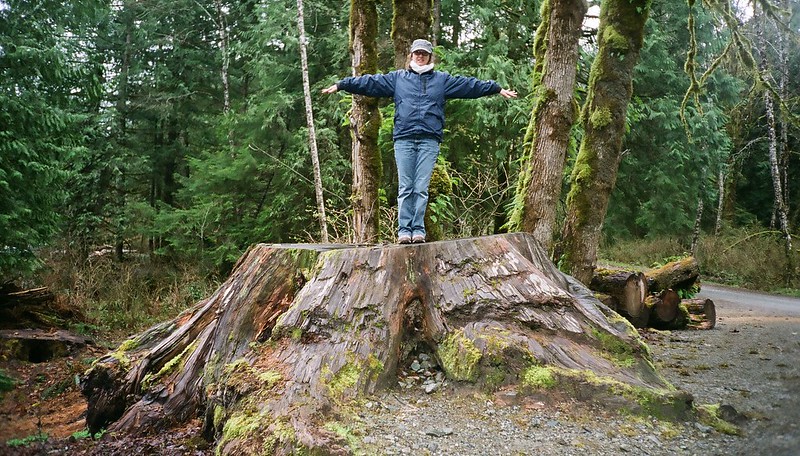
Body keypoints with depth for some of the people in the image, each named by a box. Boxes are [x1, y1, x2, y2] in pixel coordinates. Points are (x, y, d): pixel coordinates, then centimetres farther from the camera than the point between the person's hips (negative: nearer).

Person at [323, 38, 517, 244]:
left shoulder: (442, 80, 18)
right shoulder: (396, 78, 17)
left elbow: (471, 85, 19)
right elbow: (368, 82, 14)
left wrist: (498, 89, 18)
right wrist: (340, 85, 9)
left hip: (429, 141, 0)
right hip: (404, 139, 0)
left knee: (421, 188, -3)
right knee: (405, 188, -2)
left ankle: (418, 229, 1)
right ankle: (404, 230, 1)